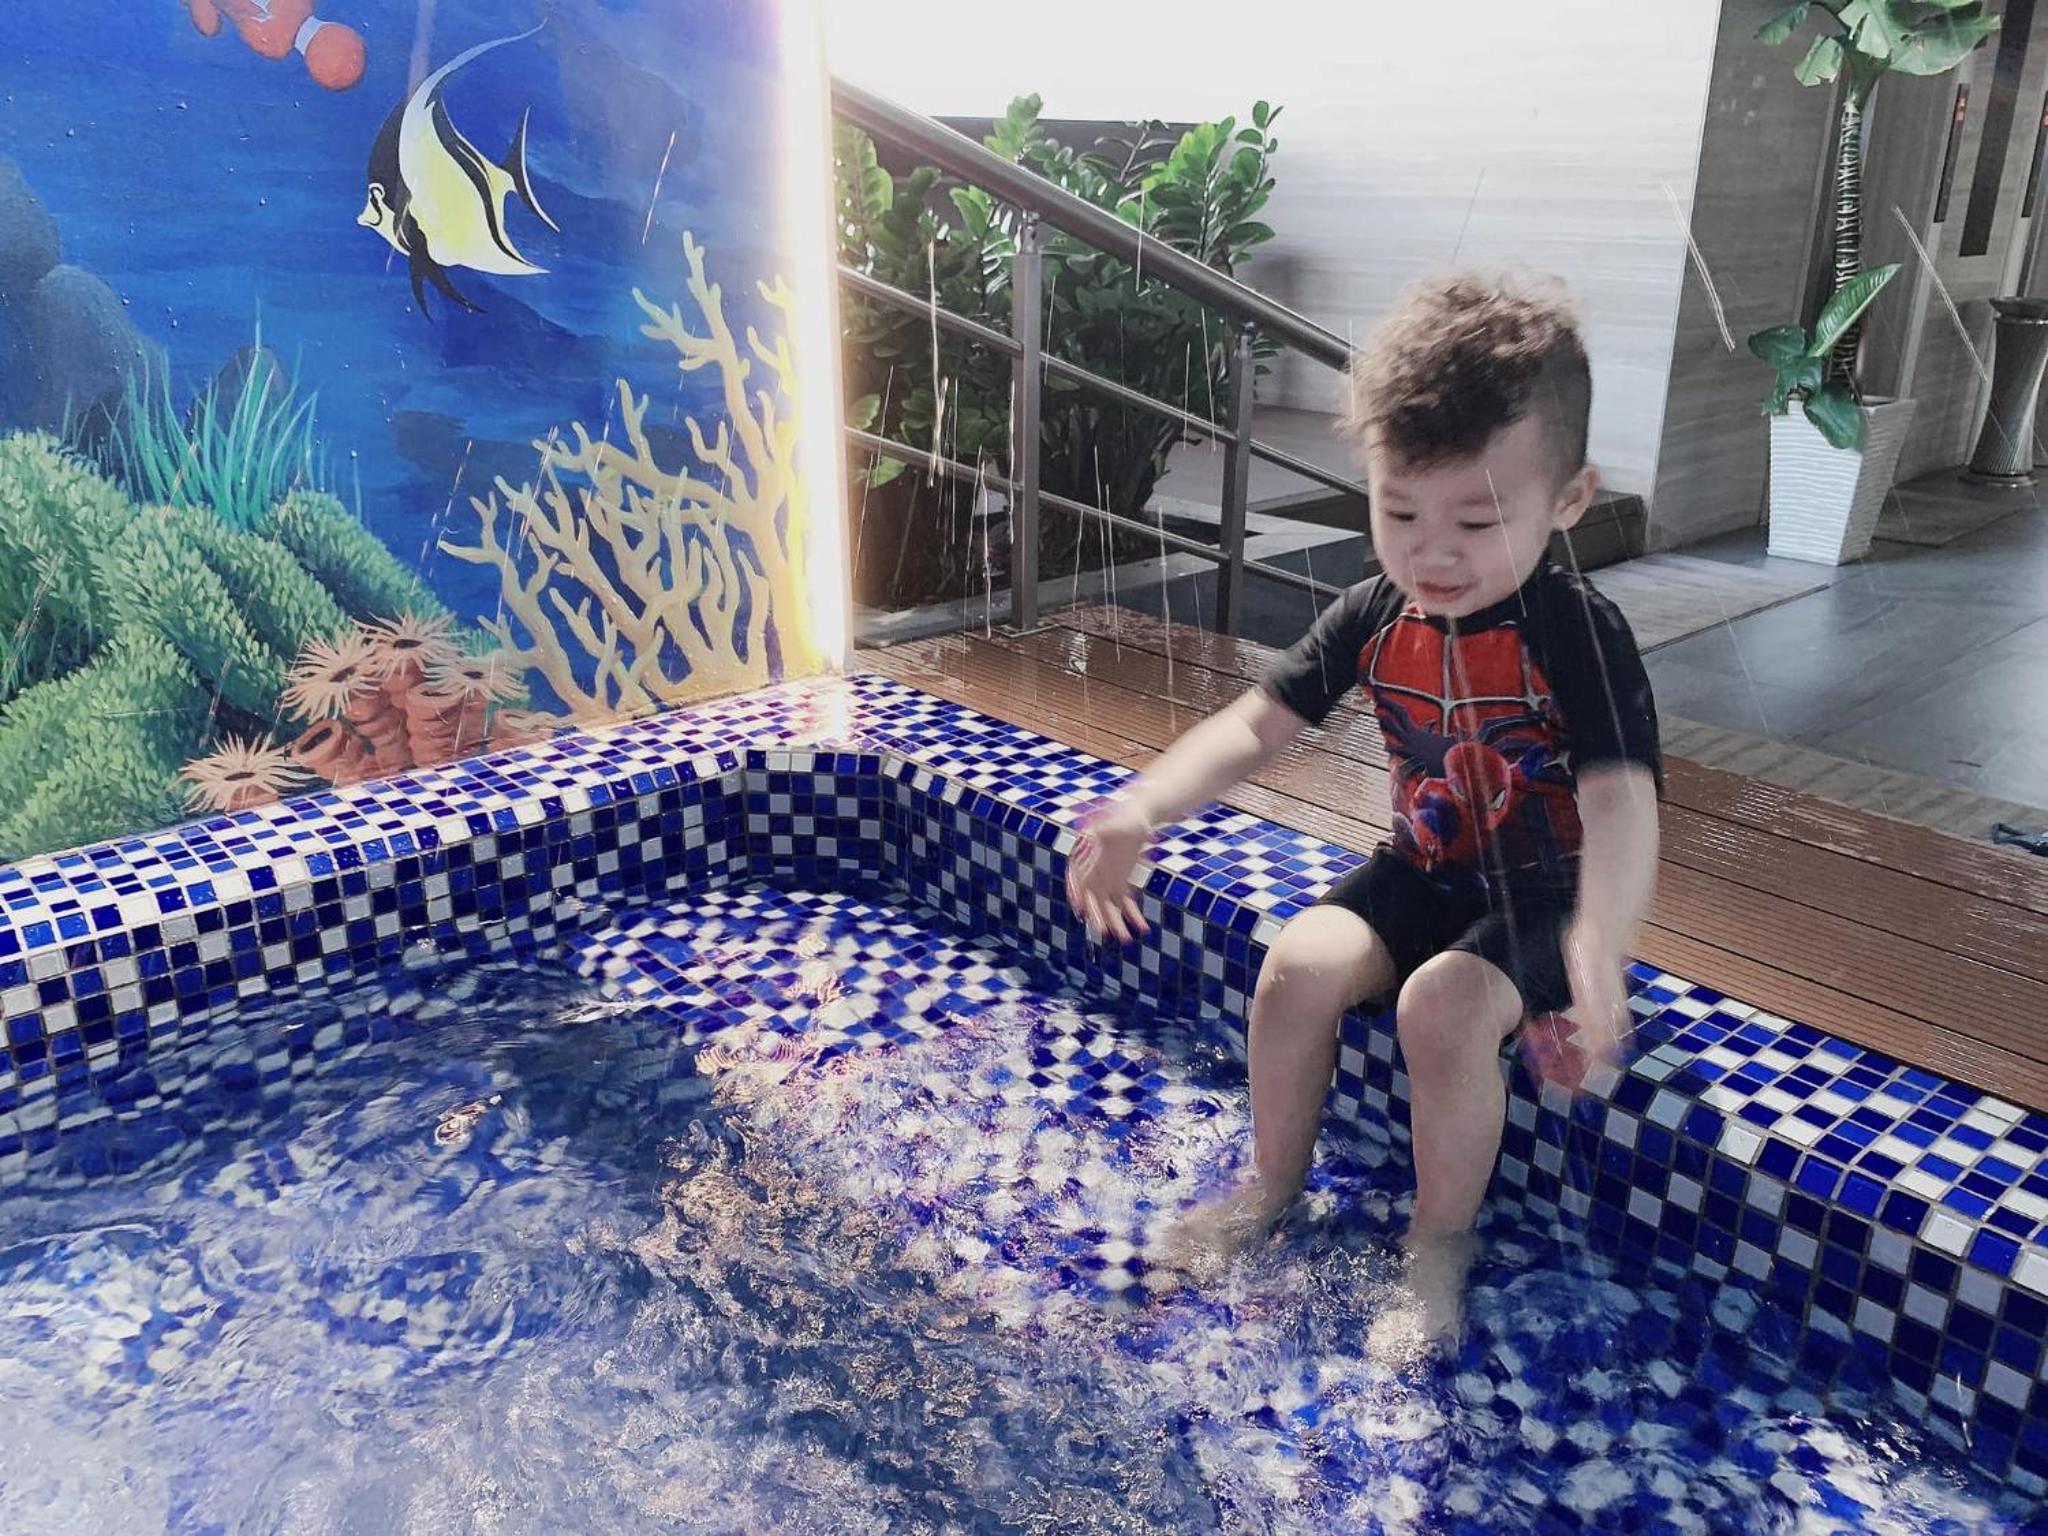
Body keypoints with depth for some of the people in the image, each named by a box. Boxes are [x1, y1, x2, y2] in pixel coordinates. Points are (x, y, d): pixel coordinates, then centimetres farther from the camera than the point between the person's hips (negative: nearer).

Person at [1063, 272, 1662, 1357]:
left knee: (1442, 1007, -29)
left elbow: (1621, 804, -33)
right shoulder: (1375, 617, -7)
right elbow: (1258, 724, -7)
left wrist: (1597, 951, -52)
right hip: (1421, 870, 5)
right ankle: (1272, 1186, 9)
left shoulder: (1577, 635, -23)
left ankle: (1439, 1245, -3)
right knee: (1299, 962, -17)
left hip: (1542, 895, -5)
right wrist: (1138, 810, -23)